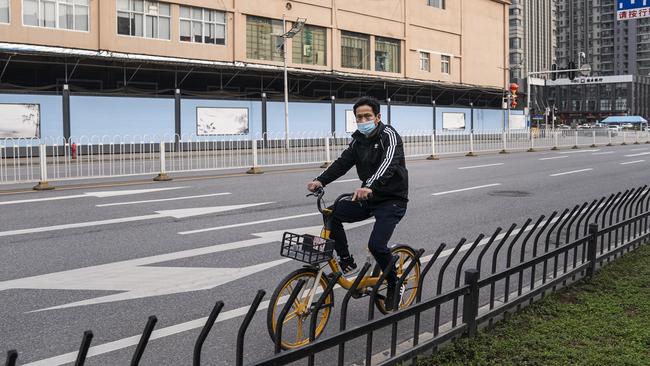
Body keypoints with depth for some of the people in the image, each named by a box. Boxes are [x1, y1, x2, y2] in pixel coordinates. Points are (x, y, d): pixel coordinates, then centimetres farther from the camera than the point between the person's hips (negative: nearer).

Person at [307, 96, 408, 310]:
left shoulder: (389, 136, -16)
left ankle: (394, 285, 4)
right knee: (332, 214, -9)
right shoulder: (358, 140, 7)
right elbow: (342, 163, -4)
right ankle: (346, 261, 6)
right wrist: (320, 181, -22)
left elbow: (389, 163, -35)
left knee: (376, 244, -22)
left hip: (392, 199, -7)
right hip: (368, 198, 7)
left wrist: (369, 186, -53)